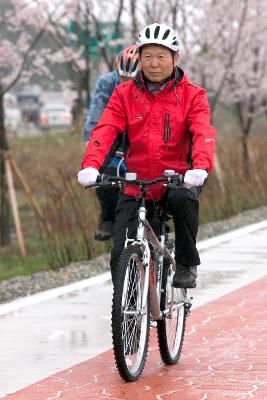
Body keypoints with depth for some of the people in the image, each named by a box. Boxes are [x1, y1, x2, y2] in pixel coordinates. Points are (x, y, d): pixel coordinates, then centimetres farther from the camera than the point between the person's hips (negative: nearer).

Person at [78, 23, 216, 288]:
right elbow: (104, 130, -11)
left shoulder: (191, 96, -1)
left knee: (183, 199, -36)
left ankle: (187, 264, -14)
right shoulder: (124, 94, 3)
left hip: (176, 180, -1)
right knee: (121, 256, -10)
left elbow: (203, 133, -17)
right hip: (135, 185, 2)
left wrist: (201, 167, -39)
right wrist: (90, 165, -30)